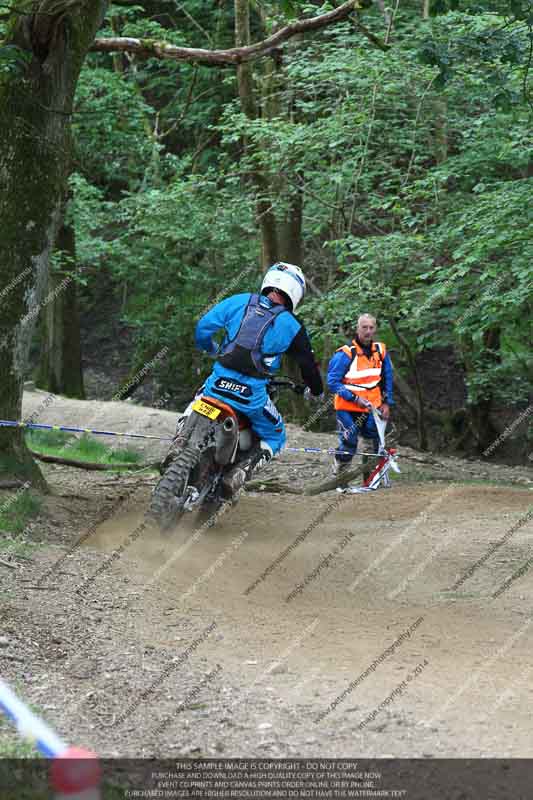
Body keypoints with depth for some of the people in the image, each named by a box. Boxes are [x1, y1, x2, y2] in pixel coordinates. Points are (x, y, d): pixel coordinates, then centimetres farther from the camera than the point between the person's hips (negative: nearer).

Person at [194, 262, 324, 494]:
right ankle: (240, 472, -4)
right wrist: (316, 391, 31)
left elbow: (204, 325, 5)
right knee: (275, 437, 20)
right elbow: (308, 363, 10)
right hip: (251, 394, -3)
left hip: (218, 383, 3)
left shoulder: (240, 301, 5)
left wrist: (209, 349, 27)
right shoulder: (292, 326, 1)